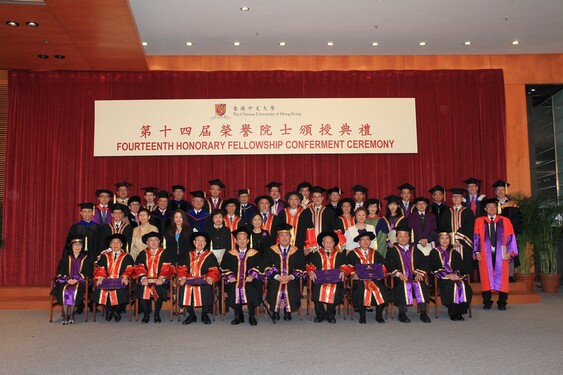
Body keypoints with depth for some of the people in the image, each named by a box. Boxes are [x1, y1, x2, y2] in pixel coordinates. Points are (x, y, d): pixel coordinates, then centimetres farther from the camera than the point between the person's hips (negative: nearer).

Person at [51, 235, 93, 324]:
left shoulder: (86, 259, 11)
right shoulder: (66, 258, 17)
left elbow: (88, 273, 1)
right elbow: (60, 272, 8)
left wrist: (76, 279, -14)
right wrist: (68, 279, -11)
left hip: (80, 282, -2)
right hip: (66, 281, 2)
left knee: (74, 291, -34)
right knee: (64, 290, -32)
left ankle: (71, 314, -26)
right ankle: (65, 315, -30)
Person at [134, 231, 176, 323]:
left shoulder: (165, 254, 11)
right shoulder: (142, 254, 18)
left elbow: (167, 268, 0)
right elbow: (139, 268, 8)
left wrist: (161, 278, -17)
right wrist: (143, 278, -12)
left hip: (160, 281, -2)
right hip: (146, 280, 2)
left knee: (158, 289, -33)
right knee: (142, 289, -30)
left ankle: (157, 315, -15)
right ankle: (146, 314, -13)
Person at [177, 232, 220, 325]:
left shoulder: (210, 256, 14)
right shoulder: (189, 255, 22)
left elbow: (214, 270, 4)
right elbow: (182, 268, 13)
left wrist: (210, 278, -16)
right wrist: (183, 278, -6)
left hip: (204, 280, -2)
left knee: (206, 288, -35)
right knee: (185, 287, -30)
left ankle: (204, 314, -13)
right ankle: (191, 315, -13)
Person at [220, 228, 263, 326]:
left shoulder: (254, 253, 12)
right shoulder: (229, 254, 16)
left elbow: (257, 267, 6)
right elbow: (224, 268, 12)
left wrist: (251, 276, -11)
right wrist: (230, 276, -5)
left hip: (249, 280, -1)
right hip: (235, 280, 1)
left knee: (250, 290, -33)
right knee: (235, 289, -31)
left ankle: (251, 316, -17)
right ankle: (238, 316, -16)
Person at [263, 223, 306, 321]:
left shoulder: (297, 252, 10)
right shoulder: (271, 251, 9)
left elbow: (300, 269, 6)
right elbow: (266, 267, 2)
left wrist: (290, 277, -12)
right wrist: (277, 277, -13)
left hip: (291, 279, 0)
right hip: (275, 279, 0)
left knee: (291, 290, -30)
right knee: (275, 290, -30)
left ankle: (288, 311, -3)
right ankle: (275, 311, -3)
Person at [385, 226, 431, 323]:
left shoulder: (414, 250, 22)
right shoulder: (392, 250, 14)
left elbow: (423, 262, 11)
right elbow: (389, 265, 1)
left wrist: (420, 273, -8)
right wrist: (398, 274, -15)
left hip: (415, 277, 2)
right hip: (400, 278, -2)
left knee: (421, 285, -29)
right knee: (404, 285, -34)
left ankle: (423, 313, -25)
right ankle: (402, 314, -27)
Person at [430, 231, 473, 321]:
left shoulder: (454, 253, 23)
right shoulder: (434, 252, 11)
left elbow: (460, 268, 13)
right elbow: (435, 268, -1)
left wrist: (456, 274, -10)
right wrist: (448, 275, -14)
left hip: (456, 276, 3)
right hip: (441, 278, -3)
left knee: (464, 286, -29)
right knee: (452, 286, -34)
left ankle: (459, 311, -23)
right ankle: (453, 313, -25)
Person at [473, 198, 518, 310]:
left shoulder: (505, 221, 8)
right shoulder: (479, 221, 6)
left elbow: (510, 237, 5)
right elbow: (476, 237, 4)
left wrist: (510, 252, -4)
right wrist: (477, 252, -4)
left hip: (501, 254, 1)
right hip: (485, 254, 0)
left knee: (502, 278, 2)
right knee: (486, 277, 2)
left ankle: (502, 303, 12)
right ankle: (487, 302, 12)